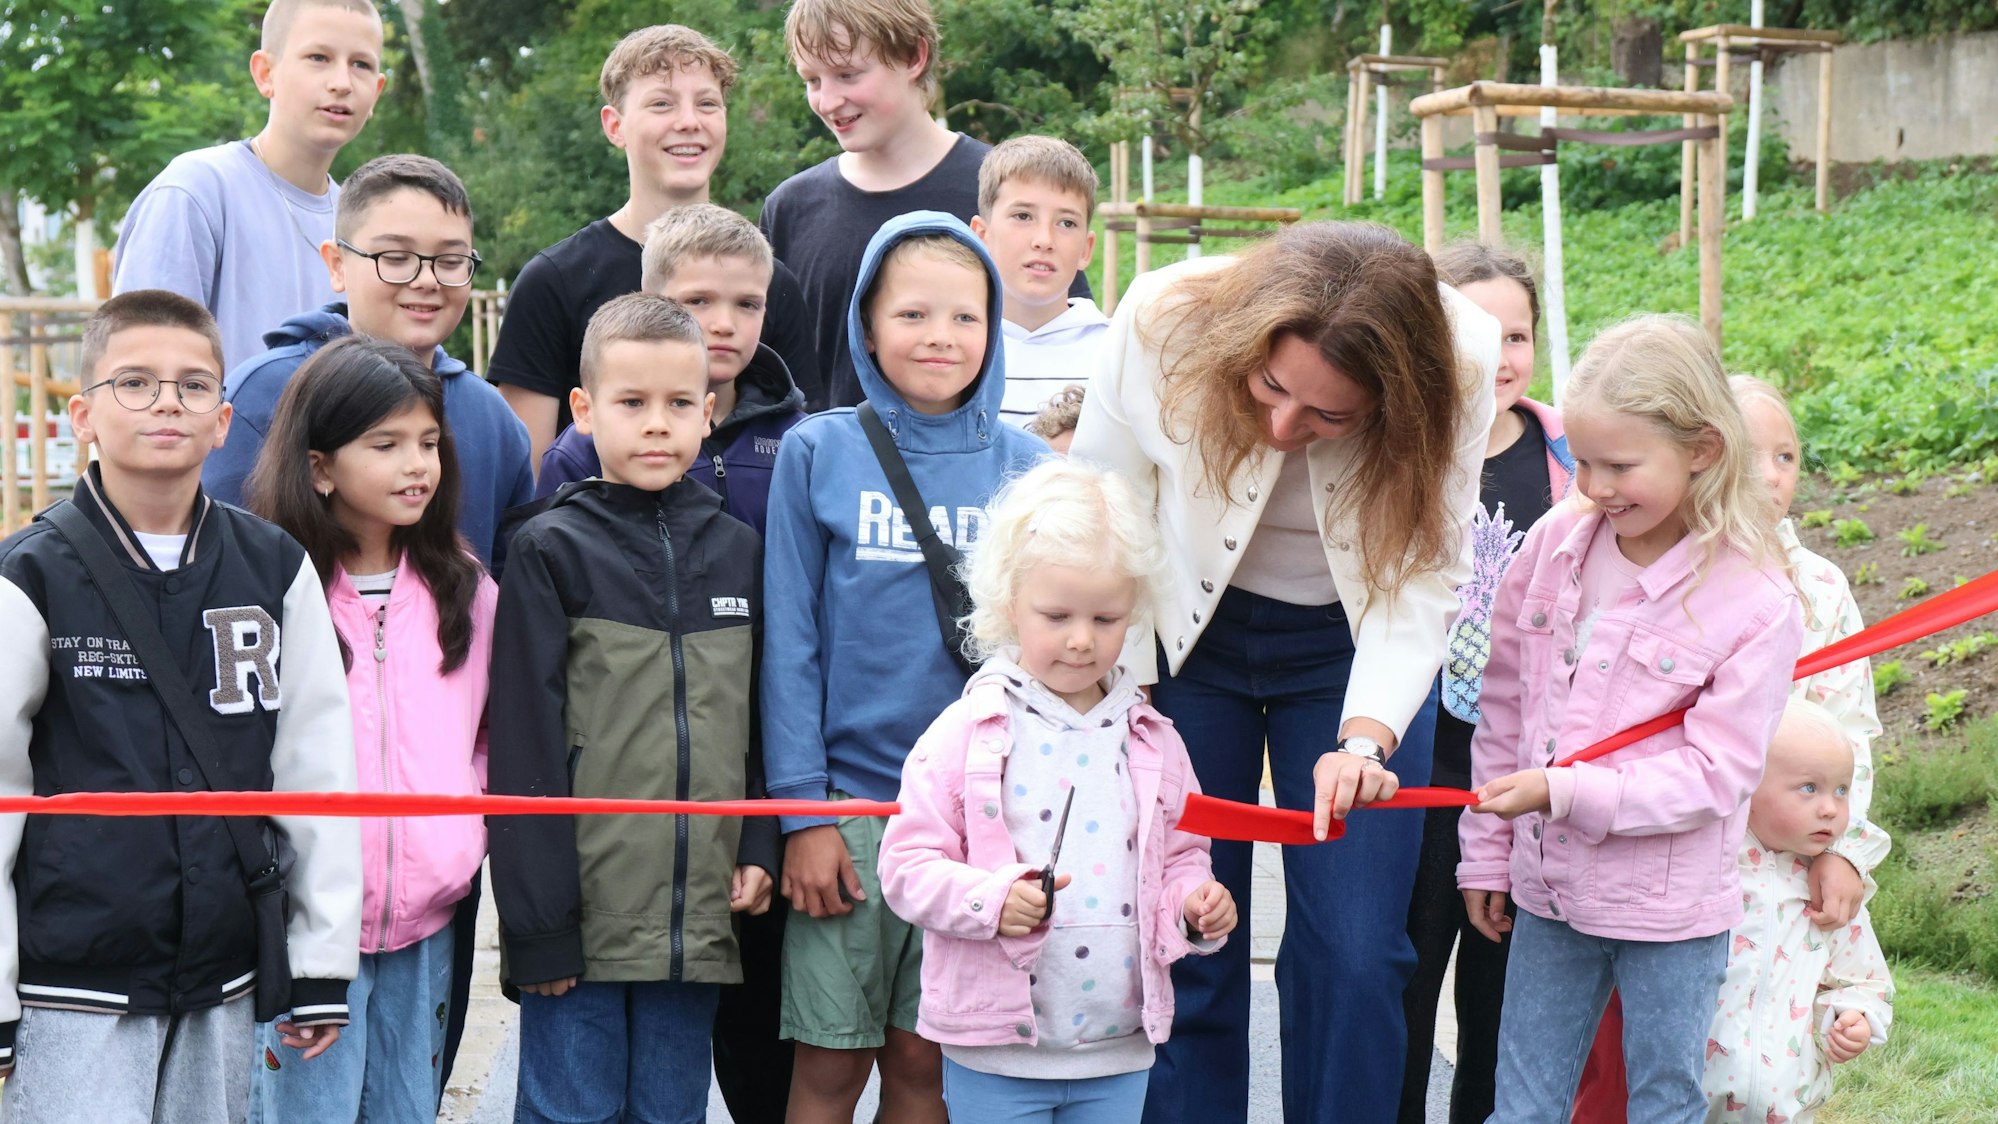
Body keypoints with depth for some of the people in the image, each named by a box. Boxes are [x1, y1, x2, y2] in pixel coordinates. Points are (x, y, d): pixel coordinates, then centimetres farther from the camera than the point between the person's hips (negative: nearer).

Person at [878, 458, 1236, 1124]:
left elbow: (1180, 856, 18)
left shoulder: (1153, 743, 7)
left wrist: (1195, 906, -4)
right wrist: (992, 899, -22)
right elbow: (908, 863, -6)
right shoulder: (966, 734, -4)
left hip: (1120, 1048, 4)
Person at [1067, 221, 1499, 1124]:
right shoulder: (1163, 322, -27)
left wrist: (1365, 738, -36)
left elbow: (1419, 583, -22)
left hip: (1350, 643, 0)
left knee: (1354, 959, -6)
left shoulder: (1456, 368, -27)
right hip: (1184, 634, 0)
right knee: (1183, 946, 1)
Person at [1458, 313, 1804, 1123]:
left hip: (1669, 909, -4)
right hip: (1549, 889, 4)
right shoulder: (1554, 545, -1)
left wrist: (1566, 792, -24)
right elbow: (1504, 707, 8)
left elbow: (1713, 773, -16)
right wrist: (1487, 854, 11)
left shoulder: (1756, 601, -15)